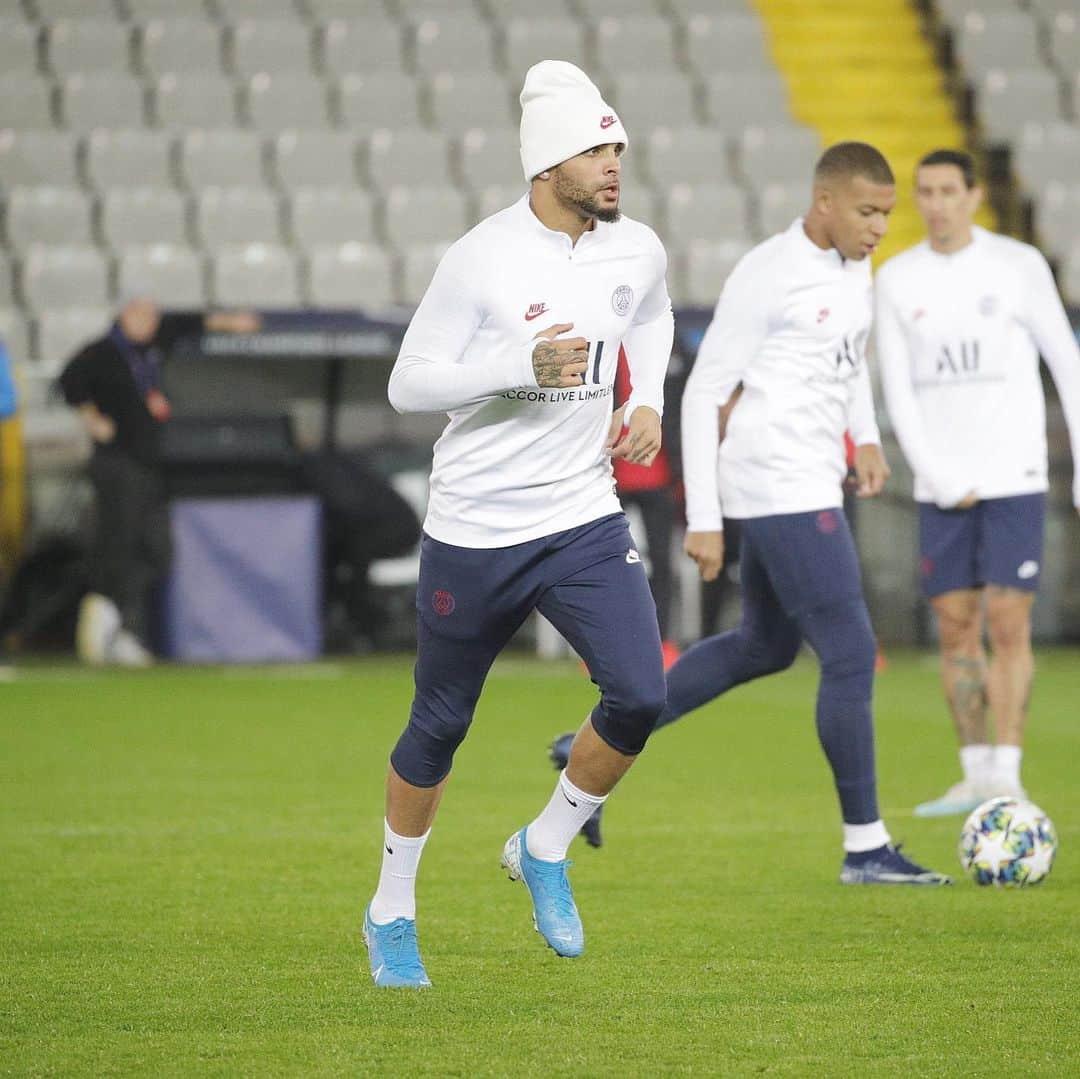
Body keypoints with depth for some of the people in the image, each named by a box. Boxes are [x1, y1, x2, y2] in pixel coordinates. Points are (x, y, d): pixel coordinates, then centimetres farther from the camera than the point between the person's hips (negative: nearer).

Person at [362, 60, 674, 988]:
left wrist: (647, 402, 7)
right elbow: (408, 384, -13)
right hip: (475, 529, -4)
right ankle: (391, 913, 29)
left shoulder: (636, 252, 0)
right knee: (440, 726, 9)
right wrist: (521, 367, -26)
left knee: (639, 696, -15)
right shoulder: (482, 260, -16)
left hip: (584, 519, 4)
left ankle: (546, 851, 11)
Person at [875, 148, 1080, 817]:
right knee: (955, 628, 3)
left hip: (1015, 478, -3)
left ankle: (1007, 779, -7)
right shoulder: (897, 280, 5)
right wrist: (938, 476, -9)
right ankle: (975, 775, 10)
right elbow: (898, 391, 1)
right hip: (942, 482, 3)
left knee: (1008, 625, -9)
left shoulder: (1019, 266, -2)